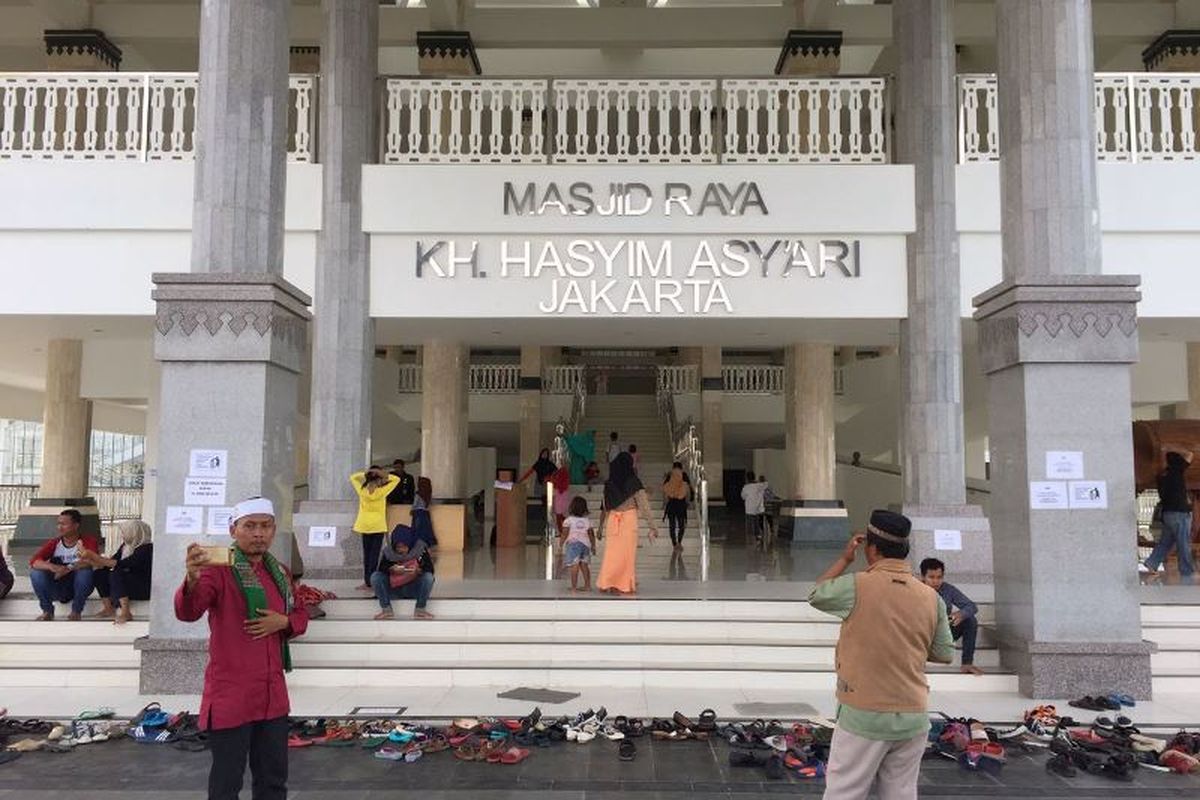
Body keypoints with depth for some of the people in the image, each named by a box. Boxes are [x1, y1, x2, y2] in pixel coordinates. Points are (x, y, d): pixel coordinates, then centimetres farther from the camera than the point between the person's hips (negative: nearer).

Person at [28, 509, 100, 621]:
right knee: (36, 572, -22)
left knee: (86, 570, -33)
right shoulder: (54, 543, -3)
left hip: (79, 587, -2)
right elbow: (33, 561, -17)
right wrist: (51, 566, -38)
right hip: (58, 590, 2)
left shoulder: (88, 541, -9)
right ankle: (47, 611, -3)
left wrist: (69, 568, -40)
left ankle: (76, 611, -11)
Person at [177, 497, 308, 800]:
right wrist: (193, 580, -48)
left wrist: (283, 622, -5)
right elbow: (187, 613, -27)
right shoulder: (218, 569, -11)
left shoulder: (280, 572, 9)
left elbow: (301, 616, 18)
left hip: (273, 696, 6)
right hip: (231, 698, -6)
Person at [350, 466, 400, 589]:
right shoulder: (381, 492, -12)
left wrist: (364, 474, -1)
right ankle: (371, 580, -3)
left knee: (366, 552, 9)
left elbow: (353, 477, 11)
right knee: (375, 553, 0)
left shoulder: (362, 491, -6)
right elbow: (396, 479, -3)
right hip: (378, 525, -3)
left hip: (364, 525, 3)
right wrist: (384, 475, -12)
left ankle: (367, 582, 11)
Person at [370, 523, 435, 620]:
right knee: (375, 576, -20)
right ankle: (386, 610, -19)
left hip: (414, 589, -1)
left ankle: (420, 610, -22)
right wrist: (391, 569, -30)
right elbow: (381, 568, -9)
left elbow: (430, 569, -13)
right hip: (394, 589, 2)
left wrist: (419, 570, -33)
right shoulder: (388, 550, -7)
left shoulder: (420, 549, -11)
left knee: (428, 577, -29)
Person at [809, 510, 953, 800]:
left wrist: (844, 559, 14)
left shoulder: (857, 586, -13)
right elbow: (944, 654, 8)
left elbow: (815, 595, 6)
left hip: (864, 716, -4)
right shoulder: (931, 597, 0)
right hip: (913, 718, 5)